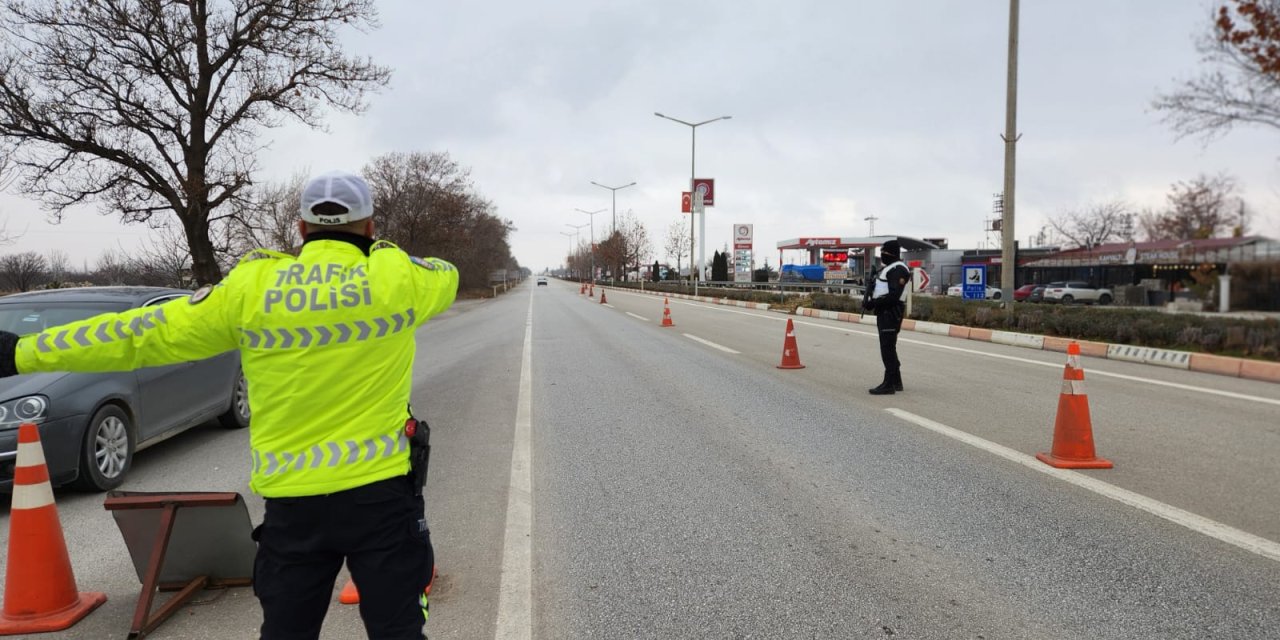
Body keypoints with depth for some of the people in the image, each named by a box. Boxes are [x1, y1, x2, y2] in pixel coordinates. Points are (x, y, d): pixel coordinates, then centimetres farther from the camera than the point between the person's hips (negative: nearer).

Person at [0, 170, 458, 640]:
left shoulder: (251, 287, -3)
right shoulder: (396, 276, -6)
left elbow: (142, 333, 3)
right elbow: (445, 276, 17)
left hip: (293, 501, 2)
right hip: (380, 492, -2)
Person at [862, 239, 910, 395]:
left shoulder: (898, 270, -14)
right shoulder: (887, 268, 19)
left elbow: (894, 296, -23)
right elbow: (874, 286, 17)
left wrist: (873, 303, -19)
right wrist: (868, 299, -1)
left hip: (891, 313, -11)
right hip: (884, 312, 11)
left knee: (887, 348, -10)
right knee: (888, 348, 16)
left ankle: (889, 385, -8)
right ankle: (896, 382, 25)